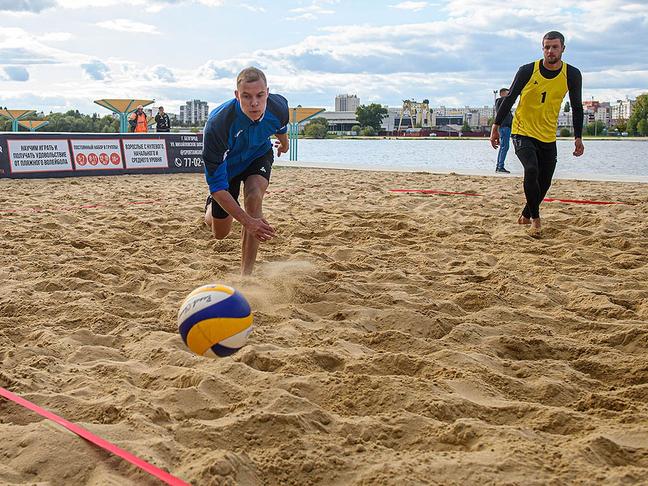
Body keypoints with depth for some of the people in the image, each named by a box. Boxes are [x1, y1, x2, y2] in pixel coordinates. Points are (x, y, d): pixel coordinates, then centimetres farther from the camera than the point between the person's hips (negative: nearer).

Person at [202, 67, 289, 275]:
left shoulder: (278, 106, -29)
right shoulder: (217, 125, -41)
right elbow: (217, 186, -38)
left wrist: (284, 143, 22)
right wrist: (247, 221, -46)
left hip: (259, 155, 2)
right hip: (226, 165, -1)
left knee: (254, 197, -30)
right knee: (220, 233, 8)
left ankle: (246, 274, -21)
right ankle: (211, 205, 47)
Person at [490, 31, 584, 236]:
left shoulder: (572, 75, -3)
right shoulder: (527, 71, -10)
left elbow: (577, 107, 7)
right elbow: (509, 98, 0)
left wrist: (578, 137, 3)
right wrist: (496, 126, -2)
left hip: (548, 137, 3)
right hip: (522, 132, -3)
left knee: (545, 182, 7)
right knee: (532, 170, -25)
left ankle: (526, 214, 33)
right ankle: (535, 218, -10)